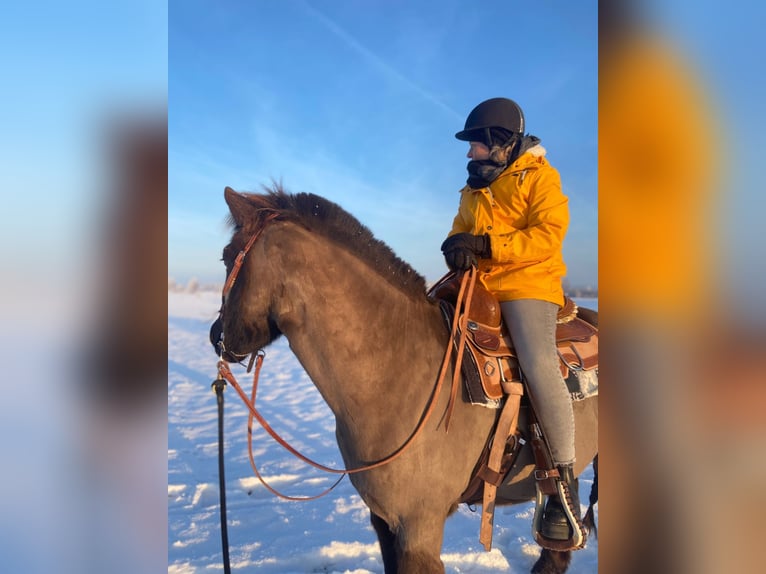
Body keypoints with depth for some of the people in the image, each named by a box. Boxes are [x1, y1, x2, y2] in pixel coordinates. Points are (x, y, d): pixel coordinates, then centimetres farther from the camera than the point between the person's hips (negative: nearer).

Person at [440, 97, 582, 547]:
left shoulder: (538, 176, -2)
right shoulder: (475, 185, 19)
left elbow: (549, 234, -14)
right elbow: (462, 228, 19)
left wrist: (487, 245, -22)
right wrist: (457, 247, -8)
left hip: (528, 284, -7)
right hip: (477, 285, 8)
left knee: (539, 367, -26)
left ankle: (566, 479, -16)